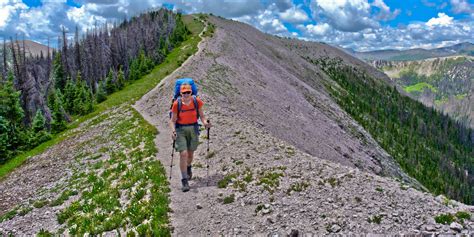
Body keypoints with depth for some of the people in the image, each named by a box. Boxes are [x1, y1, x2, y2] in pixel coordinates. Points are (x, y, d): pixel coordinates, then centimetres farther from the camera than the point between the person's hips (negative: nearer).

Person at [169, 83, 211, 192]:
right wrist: (173, 131, -22)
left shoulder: (197, 102, -9)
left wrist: (205, 123, -19)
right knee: (183, 154, -13)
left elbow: (202, 116, 1)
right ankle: (184, 181, -4)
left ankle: (188, 167, 51)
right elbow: (172, 121, -7)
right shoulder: (176, 104, -13)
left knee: (190, 153, 16)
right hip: (180, 130, -2)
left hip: (193, 129, 2)